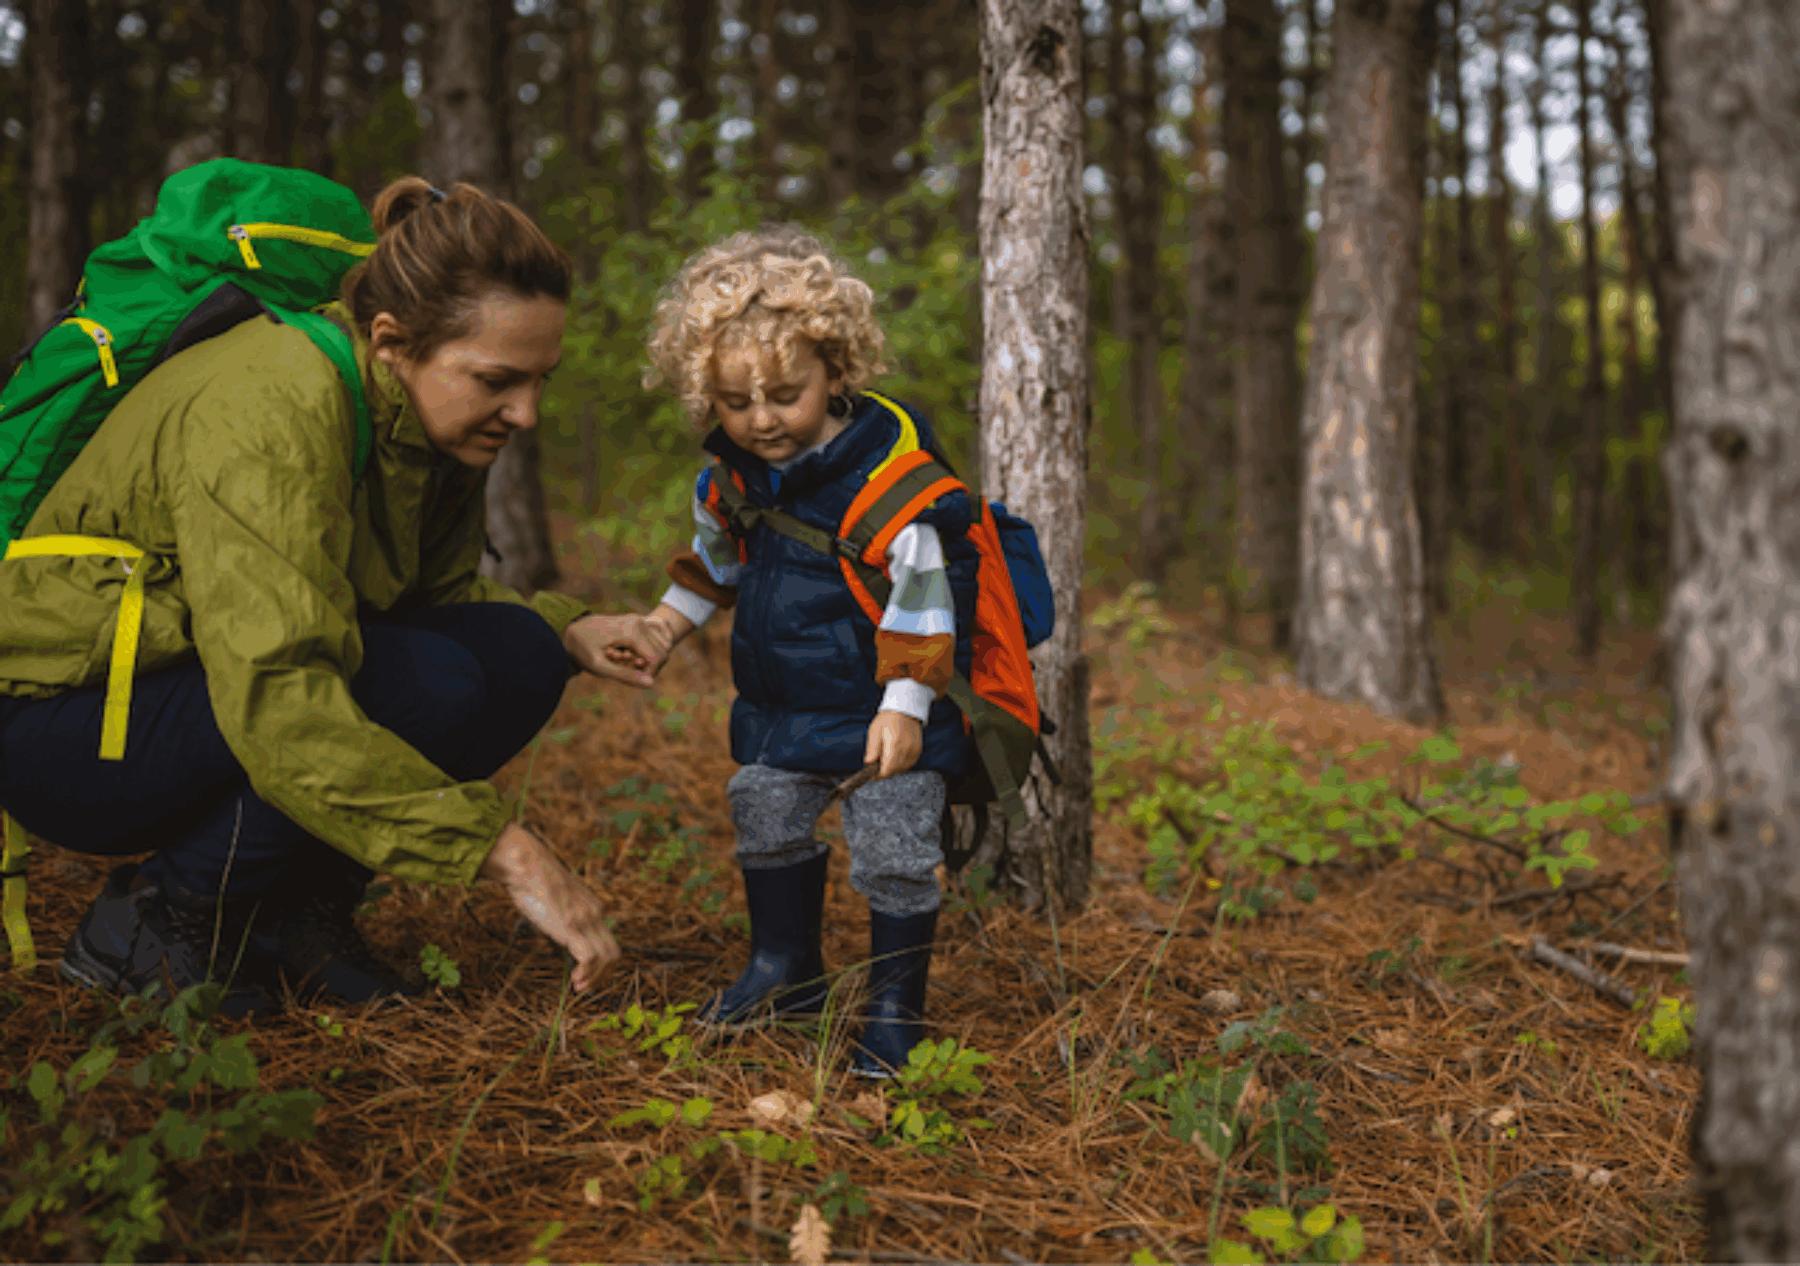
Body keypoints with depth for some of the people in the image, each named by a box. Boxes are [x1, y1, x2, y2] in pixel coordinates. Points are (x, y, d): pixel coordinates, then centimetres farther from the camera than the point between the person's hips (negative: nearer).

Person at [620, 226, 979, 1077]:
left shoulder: (888, 470, -22)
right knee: (766, 821, 16)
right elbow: (714, 559, 19)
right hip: (780, 704, 7)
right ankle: (785, 968, 36)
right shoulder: (731, 474, -1)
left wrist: (905, 702, -21)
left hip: (879, 706, -6)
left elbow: (921, 590, -19)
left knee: (892, 850, -5)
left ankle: (895, 1004, 13)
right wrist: (665, 627, 14)